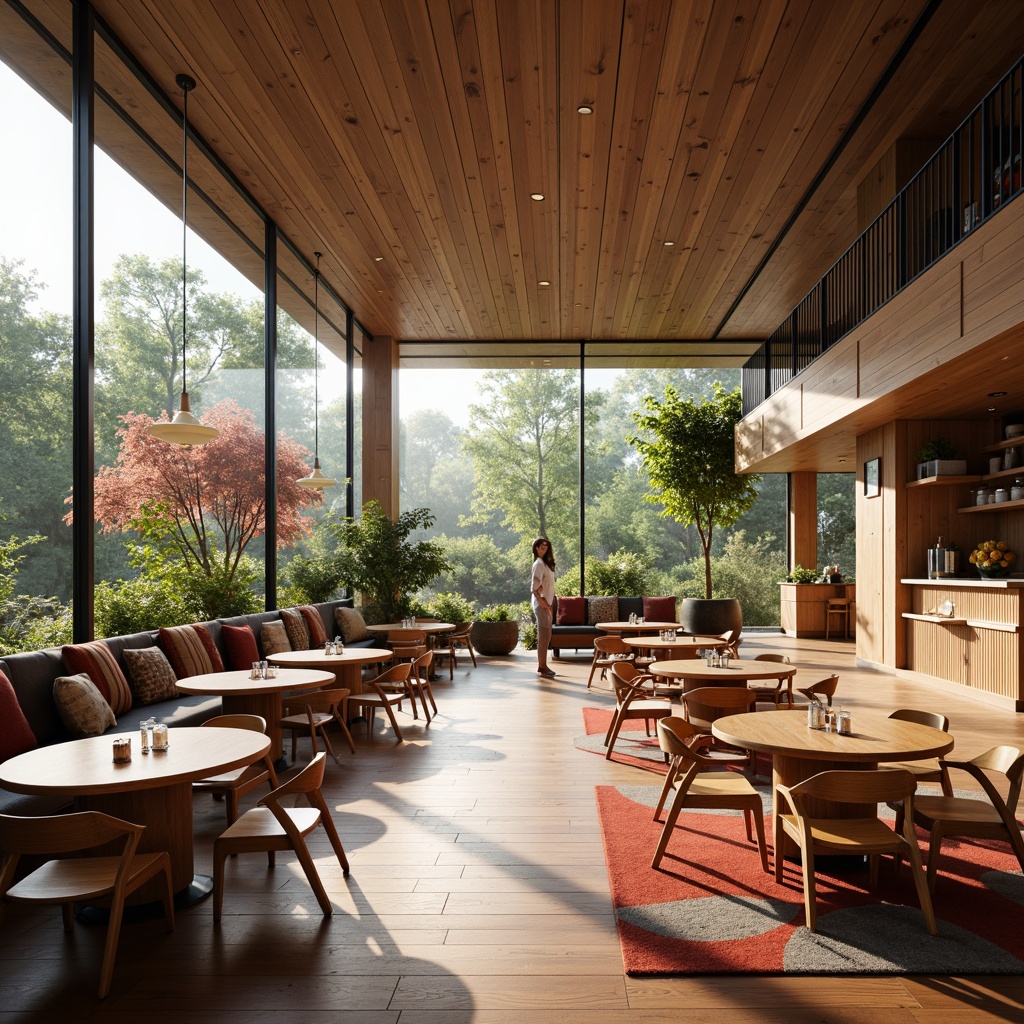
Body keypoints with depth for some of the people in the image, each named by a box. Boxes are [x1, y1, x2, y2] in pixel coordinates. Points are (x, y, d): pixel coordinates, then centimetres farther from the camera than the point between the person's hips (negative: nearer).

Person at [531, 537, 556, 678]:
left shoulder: (545, 562, 15)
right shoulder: (539, 563, -14)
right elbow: (534, 588, -20)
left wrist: (549, 603, 10)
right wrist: (542, 603, -19)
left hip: (547, 602, 9)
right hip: (542, 604, -9)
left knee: (545, 636, 12)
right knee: (544, 636, -6)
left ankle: (542, 665, 18)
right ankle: (542, 667, -2)